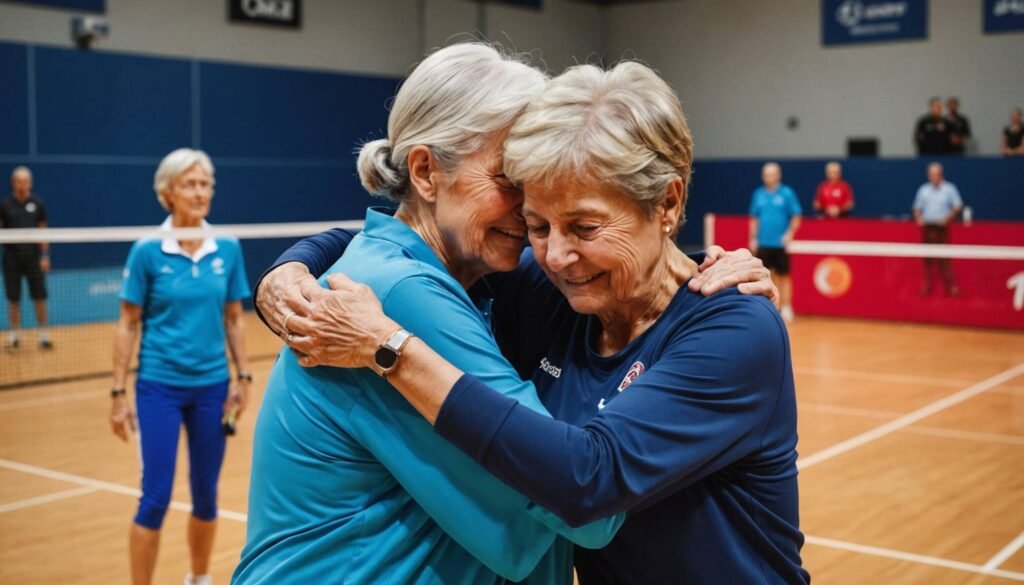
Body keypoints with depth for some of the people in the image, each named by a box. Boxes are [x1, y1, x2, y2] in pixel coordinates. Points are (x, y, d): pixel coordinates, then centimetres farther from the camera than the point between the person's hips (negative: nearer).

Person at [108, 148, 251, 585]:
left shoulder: (228, 250, 1)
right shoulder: (146, 251, -7)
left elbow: (234, 319, 8)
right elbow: (128, 325, -4)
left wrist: (243, 377, 1)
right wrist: (118, 392, -6)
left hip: (212, 386, 3)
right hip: (159, 386, -3)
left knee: (206, 494, 12)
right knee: (156, 498, -3)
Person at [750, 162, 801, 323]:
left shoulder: (787, 193, -3)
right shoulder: (758, 194, 7)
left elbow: (796, 217, -3)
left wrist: (789, 234, -15)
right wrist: (753, 238, 9)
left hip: (780, 243, -3)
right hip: (763, 243, 3)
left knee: (783, 276, 4)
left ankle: (786, 308, 9)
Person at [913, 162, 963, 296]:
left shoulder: (949, 189, 1)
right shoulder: (923, 189, 10)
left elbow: (958, 206, -1)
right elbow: (917, 207, 15)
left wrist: (947, 218, -14)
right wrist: (918, 217, -4)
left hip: (942, 228, -3)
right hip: (927, 227, 3)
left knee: (944, 259, -7)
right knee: (928, 259, 3)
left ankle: (950, 286, -4)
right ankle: (927, 286, 8)